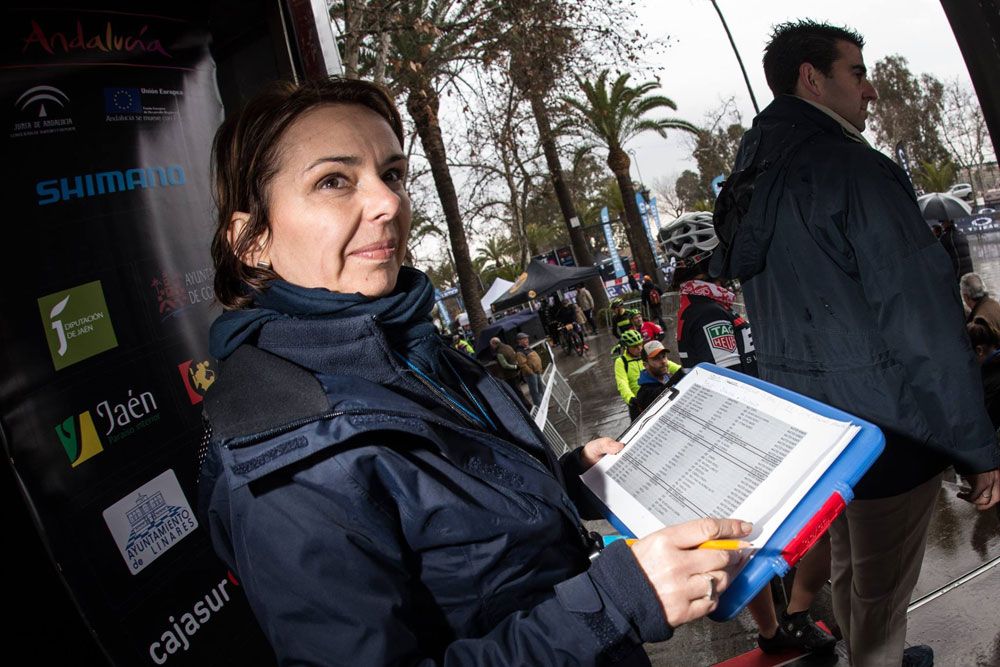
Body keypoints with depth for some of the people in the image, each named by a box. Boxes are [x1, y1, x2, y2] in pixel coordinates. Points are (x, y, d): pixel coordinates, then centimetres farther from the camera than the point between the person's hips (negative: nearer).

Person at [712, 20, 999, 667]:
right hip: (882, 432, -8)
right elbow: (925, 327, -21)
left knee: (849, 571, 26)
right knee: (881, 597, 10)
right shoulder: (853, 168, -18)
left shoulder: (751, 184, 8)